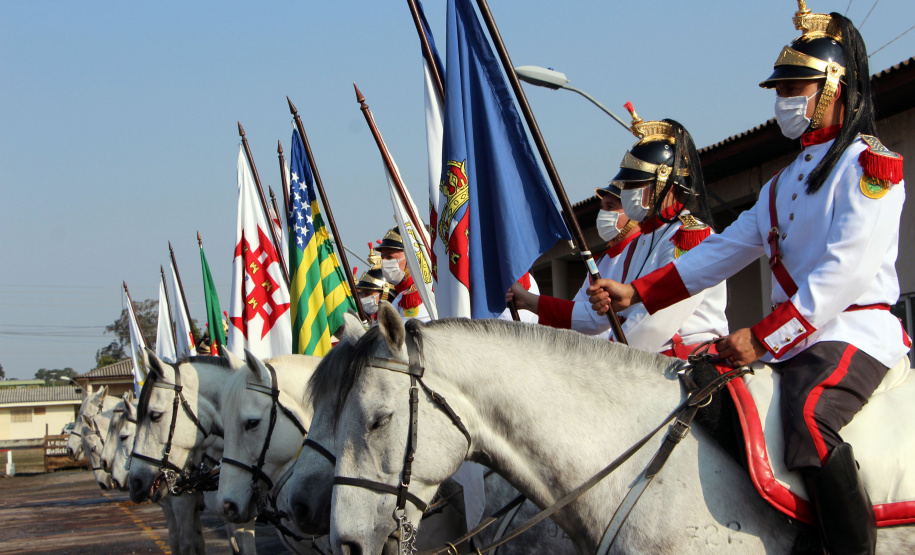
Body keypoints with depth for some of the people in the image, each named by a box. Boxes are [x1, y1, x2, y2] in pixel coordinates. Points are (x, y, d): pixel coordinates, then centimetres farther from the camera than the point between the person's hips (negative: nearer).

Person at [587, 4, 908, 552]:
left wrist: (764, 338, -23)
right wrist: (635, 292, 7)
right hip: (791, 339, 9)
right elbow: (724, 251, 18)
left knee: (808, 417, -35)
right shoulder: (785, 182, 22)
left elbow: (844, 271, -18)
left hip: (854, 333, -9)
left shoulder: (870, 166, -6)